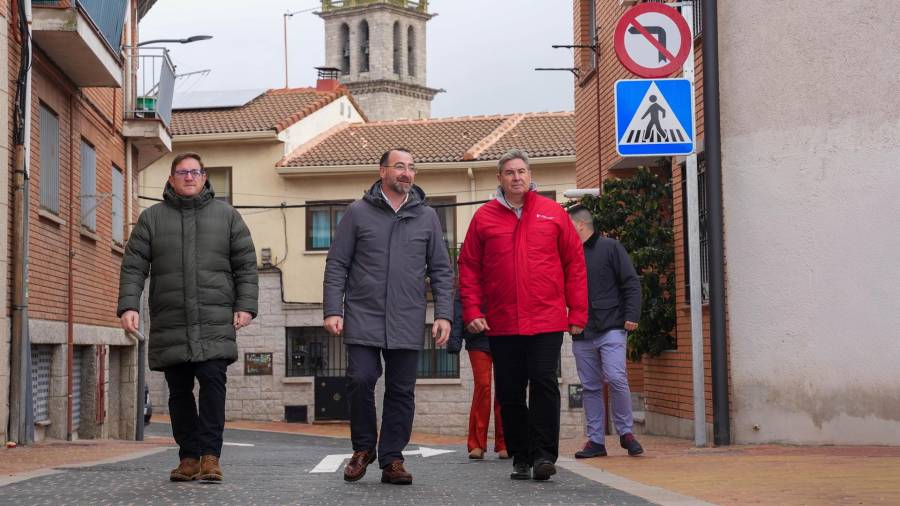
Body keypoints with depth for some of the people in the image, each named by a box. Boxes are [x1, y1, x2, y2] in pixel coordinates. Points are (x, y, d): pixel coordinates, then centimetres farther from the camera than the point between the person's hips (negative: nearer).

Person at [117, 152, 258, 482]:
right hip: (170, 324, 2)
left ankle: (210, 456, -11)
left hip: (215, 323, -1)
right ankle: (189, 458, 11)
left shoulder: (226, 216, 11)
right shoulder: (152, 218, 11)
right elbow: (133, 267, 6)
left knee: (213, 381, -14)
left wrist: (245, 306, -2)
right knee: (179, 391, 4)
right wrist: (128, 306, -6)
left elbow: (246, 265, 9)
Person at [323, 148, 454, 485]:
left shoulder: (426, 217, 10)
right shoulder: (358, 213, 4)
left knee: (402, 391, 3)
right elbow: (336, 265, 4)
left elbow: (441, 270, 11)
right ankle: (363, 448, 12)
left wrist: (444, 314, 1)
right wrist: (333, 310, -5)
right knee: (361, 381, -9)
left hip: (407, 324, 2)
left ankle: (392, 459, 13)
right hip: (363, 318, -2)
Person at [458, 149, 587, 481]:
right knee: (509, 393, 6)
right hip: (501, 323, 2)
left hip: (547, 320, -2)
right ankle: (520, 457, 15)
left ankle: (544, 454, -6)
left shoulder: (553, 213, 6)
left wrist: (577, 313, 2)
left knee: (544, 383, -10)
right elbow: (469, 267, 8)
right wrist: (472, 311, -2)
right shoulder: (484, 217, 7)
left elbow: (575, 264, 7)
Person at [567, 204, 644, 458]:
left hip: (611, 329, -5)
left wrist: (632, 315, -10)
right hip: (581, 333, 5)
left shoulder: (609, 247, 1)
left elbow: (631, 283, -2)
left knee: (616, 377, -15)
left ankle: (625, 432, 0)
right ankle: (596, 440, 10)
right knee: (590, 387, 5)